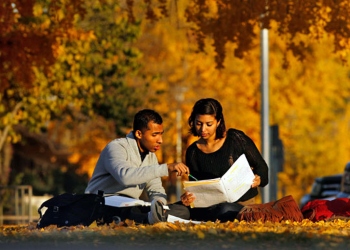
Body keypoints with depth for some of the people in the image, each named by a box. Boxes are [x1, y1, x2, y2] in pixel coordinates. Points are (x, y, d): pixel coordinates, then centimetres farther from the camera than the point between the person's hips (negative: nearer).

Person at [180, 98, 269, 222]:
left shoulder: (236, 138, -1)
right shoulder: (193, 152, 8)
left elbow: (261, 166, 4)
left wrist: (258, 180, -19)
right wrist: (188, 198, -17)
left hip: (243, 204, -3)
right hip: (214, 206, 3)